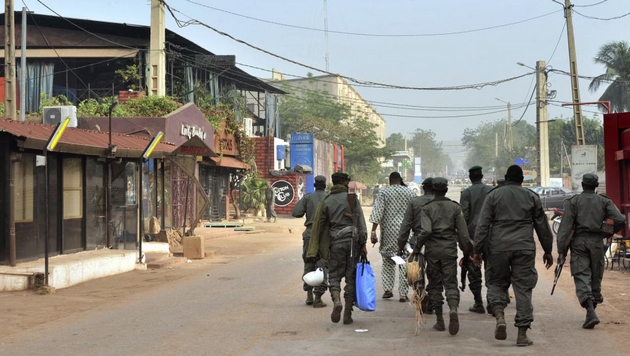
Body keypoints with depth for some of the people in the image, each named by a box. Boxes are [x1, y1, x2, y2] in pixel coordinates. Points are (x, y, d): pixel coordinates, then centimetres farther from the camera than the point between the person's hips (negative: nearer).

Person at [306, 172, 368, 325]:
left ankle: (337, 301, -22)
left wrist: (315, 249, 9)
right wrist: (363, 243, -1)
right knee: (351, 277, 7)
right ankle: (348, 314, 7)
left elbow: (319, 225, 5)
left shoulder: (326, 201, 5)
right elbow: (361, 222, -4)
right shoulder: (352, 198, 1)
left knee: (334, 275, 8)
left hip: (336, 242, 0)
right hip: (353, 241, 0)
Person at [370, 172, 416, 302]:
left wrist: (373, 230, -8)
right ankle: (403, 293, 0)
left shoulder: (384, 192, 1)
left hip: (389, 231, 0)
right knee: (404, 261, 2)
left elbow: (377, 212, -7)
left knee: (387, 259, 14)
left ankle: (388, 289, 9)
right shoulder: (410, 192, 4)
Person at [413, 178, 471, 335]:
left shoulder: (427, 208, -3)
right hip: (450, 249, 1)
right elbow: (463, 232, 1)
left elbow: (426, 230, -16)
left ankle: (440, 321, 12)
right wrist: (466, 249, 12)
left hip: (432, 250, -1)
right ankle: (453, 309, -27)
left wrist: (418, 247, -5)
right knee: (451, 282, 3)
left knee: (434, 284, 10)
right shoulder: (455, 207, 2)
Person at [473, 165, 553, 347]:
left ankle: (499, 316, -12)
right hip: (524, 248, 0)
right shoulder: (531, 196, 9)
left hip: (498, 248, 0)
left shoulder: (493, 195, 6)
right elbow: (542, 226, 13)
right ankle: (522, 333, 2)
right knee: (523, 288, 3)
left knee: (496, 282, 14)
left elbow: (483, 225, 0)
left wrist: (478, 250, 3)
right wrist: (547, 250, 21)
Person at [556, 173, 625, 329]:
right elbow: (620, 220, -5)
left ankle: (591, 312, -24)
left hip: (579, 242, -2)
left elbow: (565, 226, -6)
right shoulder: (604, 201, 7)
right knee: (596, 276, 15)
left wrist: (561, 249, -6)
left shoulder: (573, 201, 2)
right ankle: (592, 307, 23)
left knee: (581, 277, -7)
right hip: (597, 242, 2)